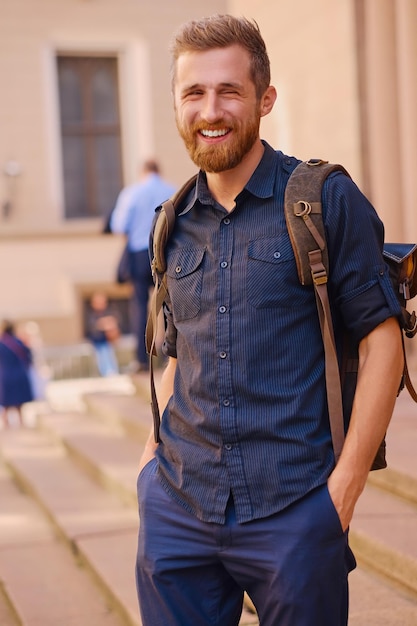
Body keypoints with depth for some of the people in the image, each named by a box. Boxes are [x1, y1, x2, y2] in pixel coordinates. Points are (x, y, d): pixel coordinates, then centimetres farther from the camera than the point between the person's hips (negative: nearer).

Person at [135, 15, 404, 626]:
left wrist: (345, 485, -11)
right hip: (177, 508, 4)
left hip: (293, 508, -4)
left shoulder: (327, 201, -4)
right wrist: (155, 447, 8)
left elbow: (382, 340, -6)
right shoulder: (175, 225, 11)